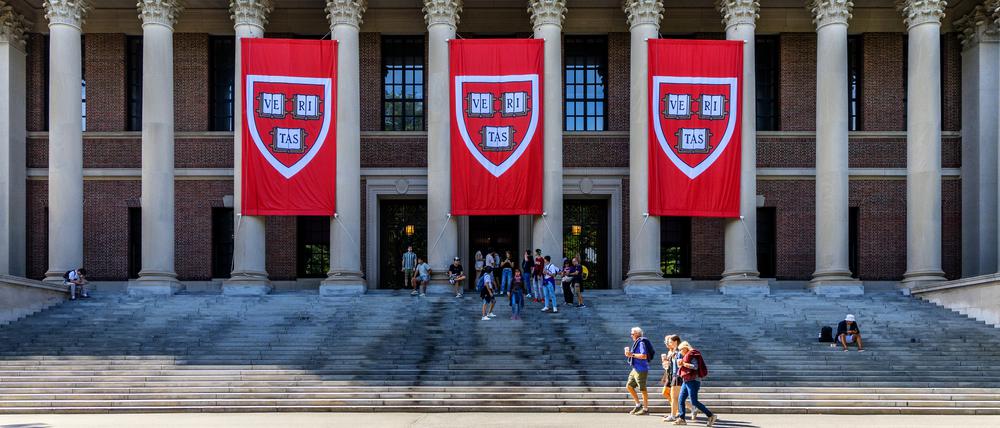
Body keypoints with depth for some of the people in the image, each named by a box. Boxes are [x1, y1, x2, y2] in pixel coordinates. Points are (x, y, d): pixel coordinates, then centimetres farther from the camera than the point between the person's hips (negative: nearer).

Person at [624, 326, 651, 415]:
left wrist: (632, 354, -21)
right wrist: (629, 353, 7)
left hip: (641, 369, -10)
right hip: (635, 369, 10)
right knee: (629, 386, 13)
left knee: (643, 389, -3)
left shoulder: (641, 343, -15)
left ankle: (645, 409, 5)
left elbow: (644, 356, -25)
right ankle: (638, 405, 19)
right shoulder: (636, 343, 15)